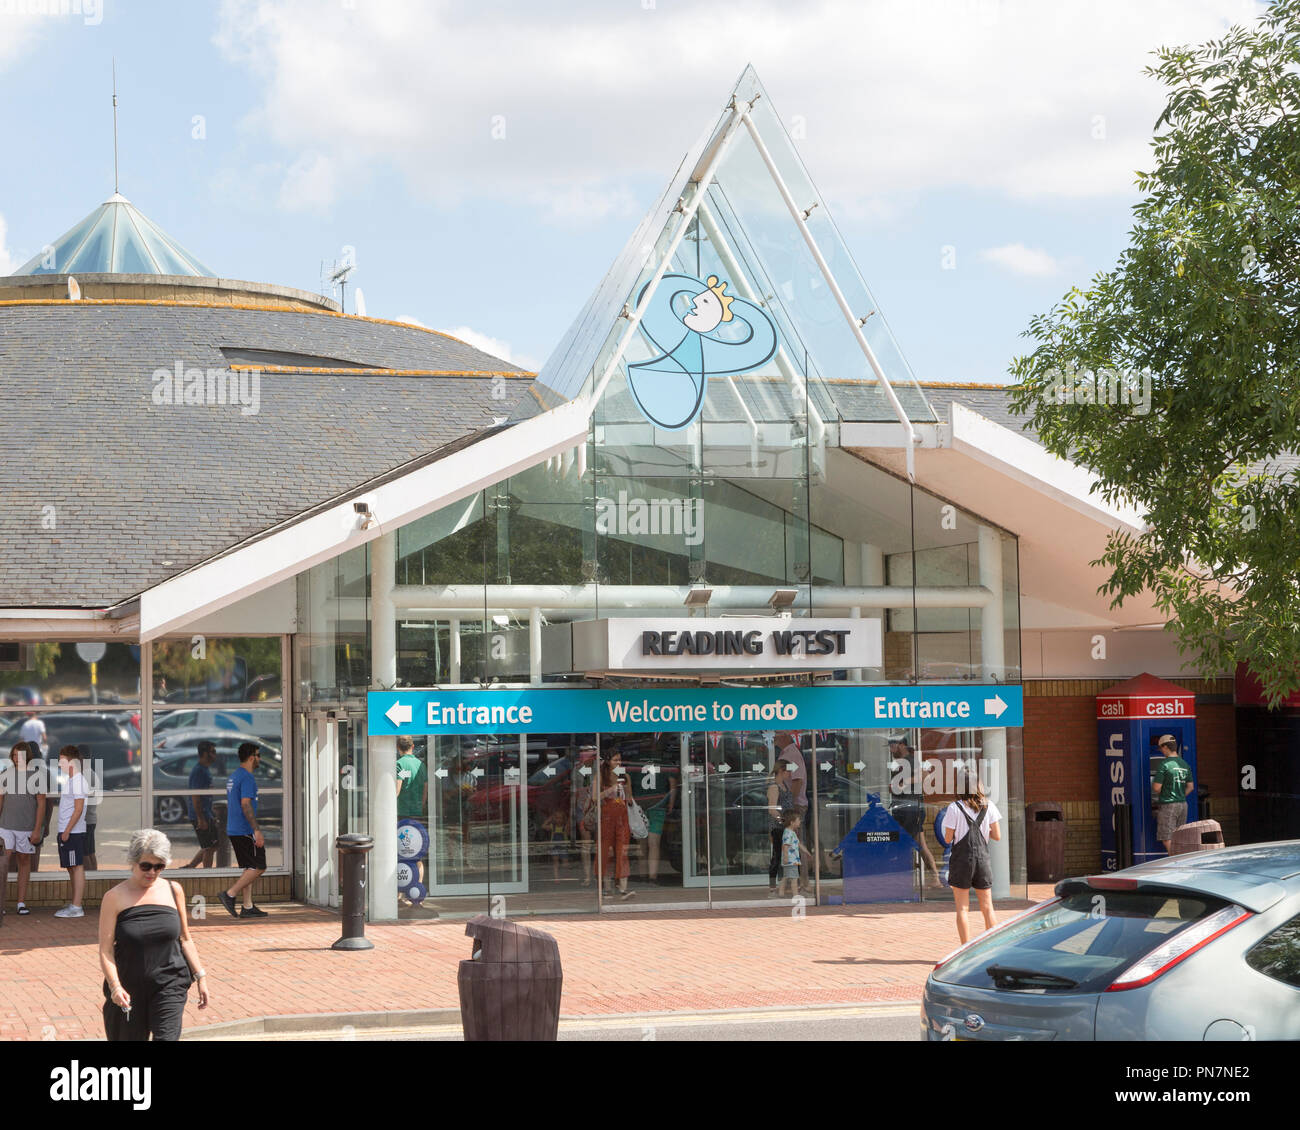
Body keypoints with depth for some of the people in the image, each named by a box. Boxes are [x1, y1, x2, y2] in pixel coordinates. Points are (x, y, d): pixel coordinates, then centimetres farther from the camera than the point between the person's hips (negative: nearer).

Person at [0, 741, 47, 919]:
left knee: (24, 861, 7)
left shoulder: (37, 776, -4)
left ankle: (21, 902, 14)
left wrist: (37, 830, -12)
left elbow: (41, 804, -6)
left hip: (27, 827, -1)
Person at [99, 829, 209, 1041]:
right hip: (129, 989, -1)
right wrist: (115, 987, -21)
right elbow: (106, 950, -8)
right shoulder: (115, 898, -4)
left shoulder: (173, 891, 6)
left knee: (167, 1037, -13)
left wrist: (200, 976, 9)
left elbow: (185, 939, 15)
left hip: (170, 984, 1)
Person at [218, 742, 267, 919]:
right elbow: (246, 805, -22)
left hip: (233, 830, 10)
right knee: (258, 867, -6)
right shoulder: (247, 777, -14)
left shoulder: (233, 777, 17)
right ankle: (229, 894, -10)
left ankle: (247, 907, 9)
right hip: (246, 831, -10)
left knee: (250, 868, 11)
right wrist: (257, 830, -23)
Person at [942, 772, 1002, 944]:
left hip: (961, 859, -3)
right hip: (983, 859, 3)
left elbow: (948, 838, -6)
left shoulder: (955, 808, -7)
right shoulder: (988, 806, 2)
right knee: (987, 909, 11)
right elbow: (997, 835, 1)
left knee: (962, 909, 1)